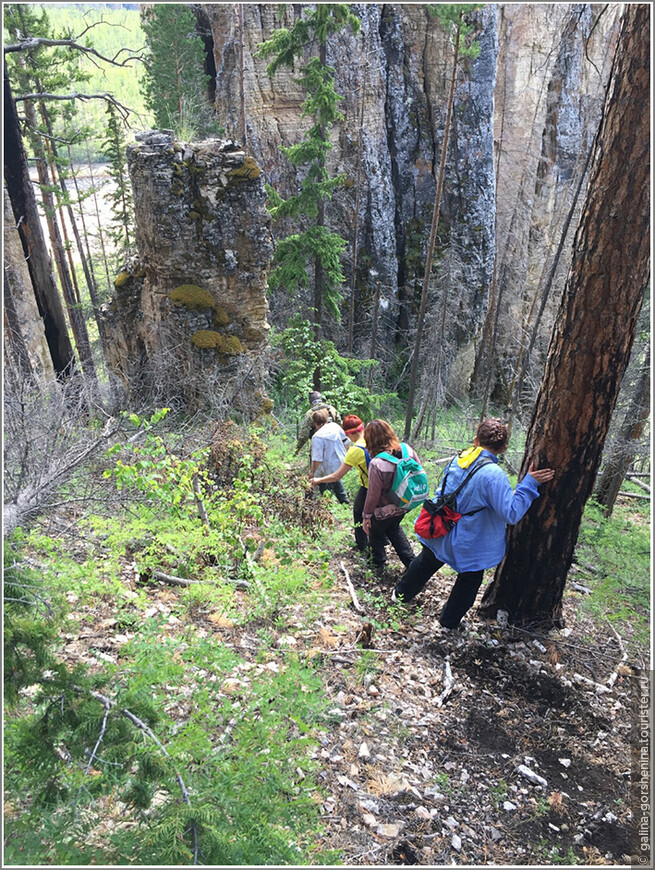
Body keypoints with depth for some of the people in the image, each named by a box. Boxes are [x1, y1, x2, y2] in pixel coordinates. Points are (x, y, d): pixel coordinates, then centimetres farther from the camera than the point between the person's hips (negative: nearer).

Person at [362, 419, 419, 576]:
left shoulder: (376, 464, -32)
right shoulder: (407, 449, -16)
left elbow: (373, 495, -23)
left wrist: (366, 516, -7)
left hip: (385, 511, -6)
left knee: (376, 534, 24)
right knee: (394, 529, 33)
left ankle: (379, 566, 43)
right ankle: (411, 562, 36)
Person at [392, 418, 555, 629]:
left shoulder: (458, 459, -7)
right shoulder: (494, 475, -29)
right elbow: (511, 513, -27)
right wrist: (529, 484, -24)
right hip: (469, 544, -5)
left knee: (425, 563, 30)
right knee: (469, 580, 21)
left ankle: (401, 593, 51)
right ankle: (449, 622, 37)